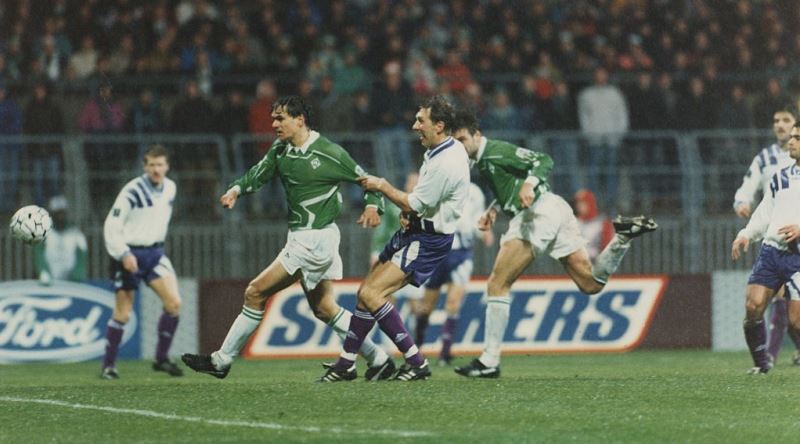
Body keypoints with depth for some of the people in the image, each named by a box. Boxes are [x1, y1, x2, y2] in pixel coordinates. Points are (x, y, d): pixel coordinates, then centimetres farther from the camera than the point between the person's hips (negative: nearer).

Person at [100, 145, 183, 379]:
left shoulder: (170, 189, 4)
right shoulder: (133, 191, -15)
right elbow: (111, 225, -15)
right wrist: (123, 254, -21)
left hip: (155, 253, 5)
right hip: (131, 254, -5)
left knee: (174, 302, -10)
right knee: (123, 313, -2)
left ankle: (161, 358, 2)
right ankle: (108, 366, 11)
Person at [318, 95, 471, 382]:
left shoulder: (445, 165, -25)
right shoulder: (446, 150, 8)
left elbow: (414, 205, -20)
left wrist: (382, 186, -5)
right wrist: (408, 213, 3)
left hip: (427, 241, -10)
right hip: (414, 233, 10)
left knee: (371, 293, -17)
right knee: (366, 293, 9)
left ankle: (416, 362, -14)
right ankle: (346, 363, 17)